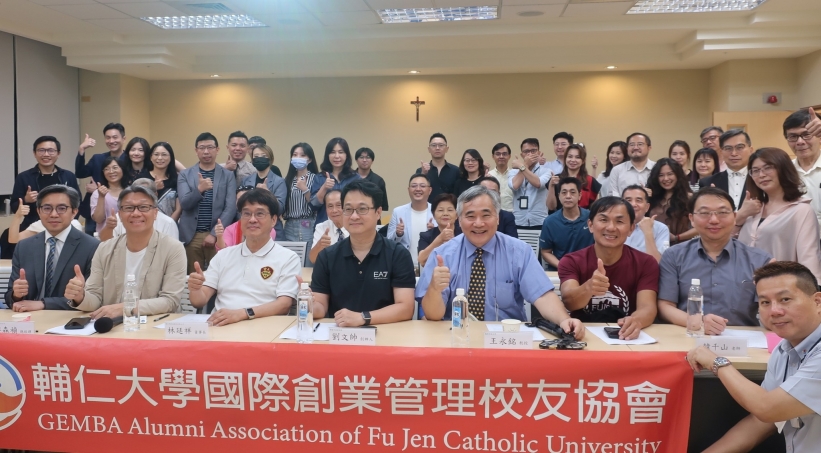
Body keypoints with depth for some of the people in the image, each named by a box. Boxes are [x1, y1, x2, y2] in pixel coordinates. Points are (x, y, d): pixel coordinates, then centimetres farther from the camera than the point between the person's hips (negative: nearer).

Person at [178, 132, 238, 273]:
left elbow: (231, 208, -3)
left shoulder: (228, 175, 5)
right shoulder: (185, 175, 8)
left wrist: (214, 234, -11)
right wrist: (199, 189, -22)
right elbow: (184, 203, -3)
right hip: (191, 236, 1)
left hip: (217, 236, -1)